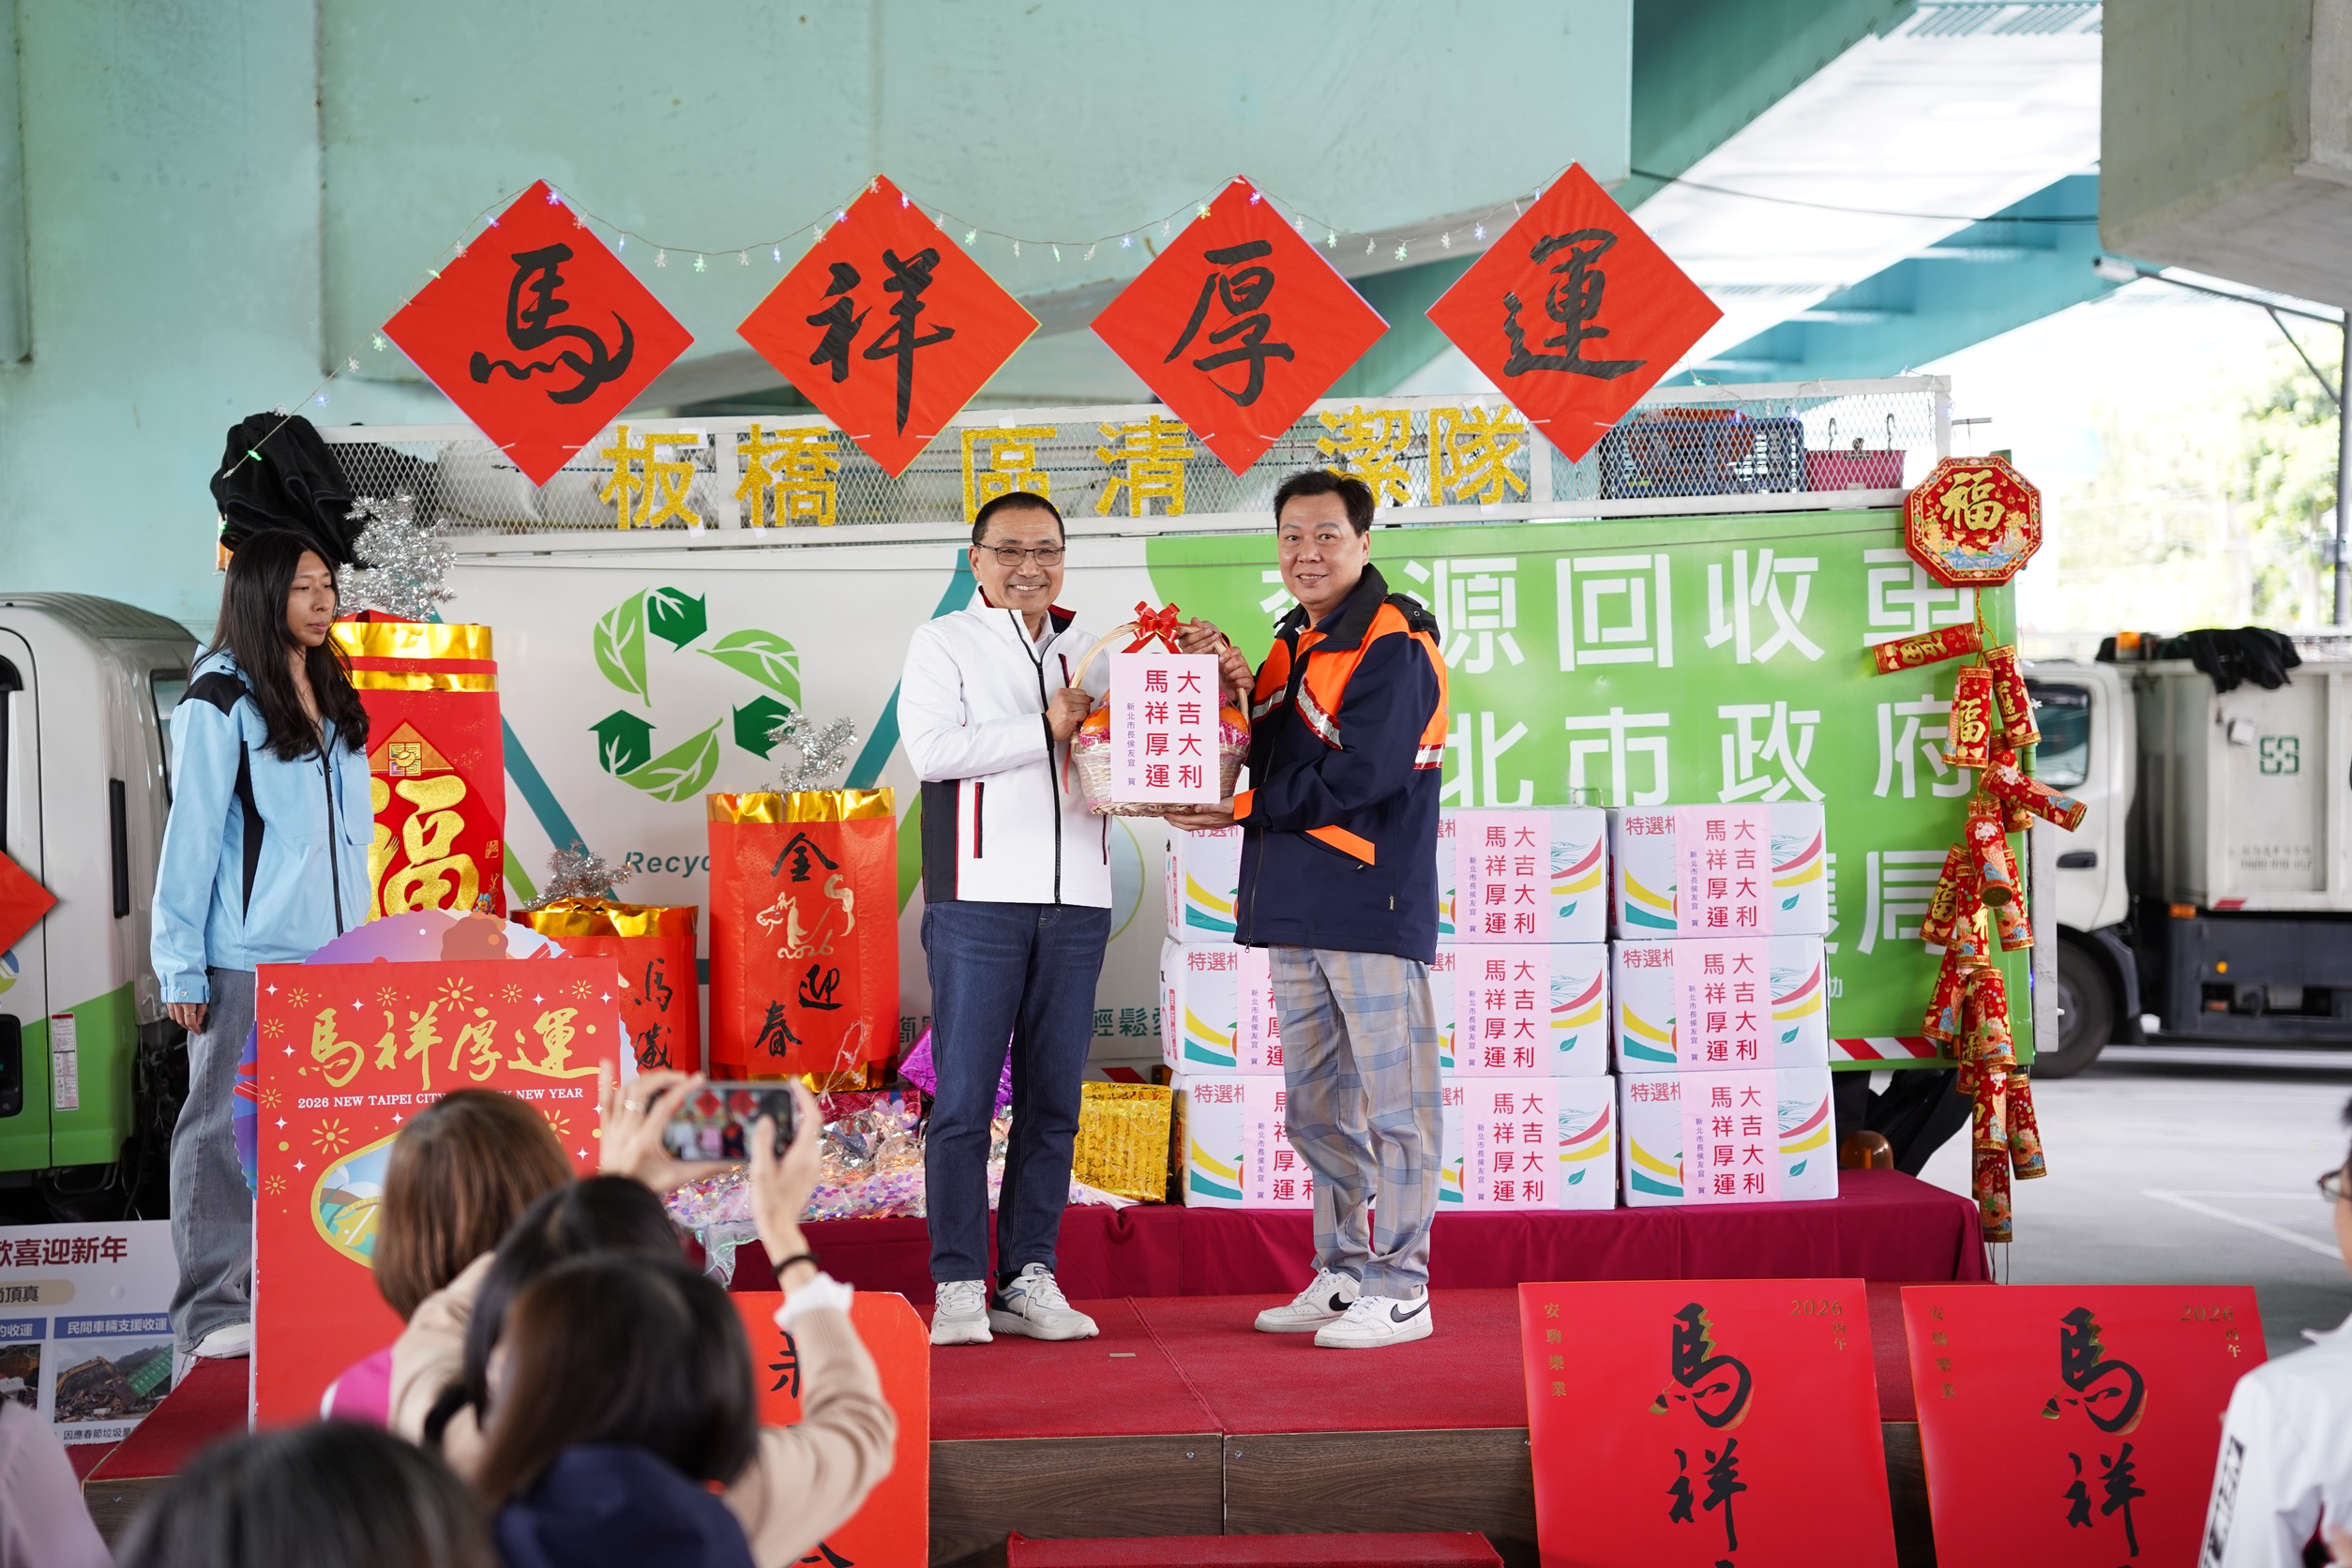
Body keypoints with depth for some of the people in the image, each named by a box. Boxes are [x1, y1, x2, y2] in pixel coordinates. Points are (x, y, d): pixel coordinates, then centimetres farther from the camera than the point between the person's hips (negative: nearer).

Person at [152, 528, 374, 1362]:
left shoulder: (333, 700, 15)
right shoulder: (220, 700, -5)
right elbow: (190, 836, -8)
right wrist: (181, 967, -11)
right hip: (245, 957, -6)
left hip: (329, 950, 6)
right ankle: (213, 1312, 5)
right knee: (228, 1128, -1)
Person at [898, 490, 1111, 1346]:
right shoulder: (944, 643, 6)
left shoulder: (1089, 652, 19)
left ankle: (1029, 1280, 14)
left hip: (1077, 899, 4)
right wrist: (1047, 728, -11)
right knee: (964, 1100, -3)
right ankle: (959, 1287, 4)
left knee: (1053, 1101, 6)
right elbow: (930, 748, -10)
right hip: (979, 898, -4)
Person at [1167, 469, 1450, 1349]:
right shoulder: (1292, 645, 17)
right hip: (1295, 909, 9)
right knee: (1316, 1109, 14)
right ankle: (1342, 1275, 25)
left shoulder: (1394, 643, -9)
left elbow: (1355, 776, -18)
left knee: (1393, 1106, -1)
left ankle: (1399, 1290, 7)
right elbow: (1271, 754, 14)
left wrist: (1238, 811, -12)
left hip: (1373, 902, -9)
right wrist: (1233, 687, -2)